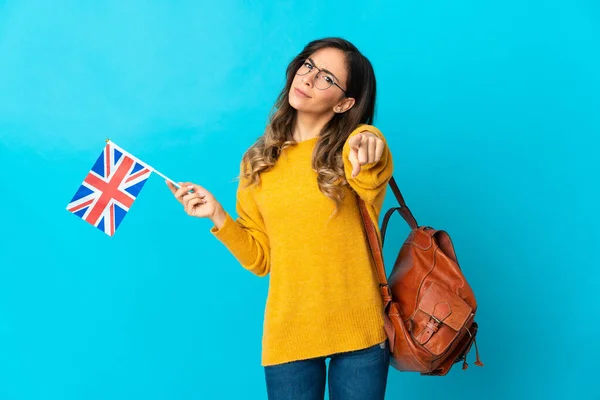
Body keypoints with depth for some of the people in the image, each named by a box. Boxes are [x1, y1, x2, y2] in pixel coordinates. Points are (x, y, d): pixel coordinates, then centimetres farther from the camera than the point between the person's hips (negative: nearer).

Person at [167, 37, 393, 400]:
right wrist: (218, 216, -6)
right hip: (289, 334, 2)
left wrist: (368, 142, -51)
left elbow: (372, 183, -30)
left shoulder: (354, 151, -4)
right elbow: (260, 259, 8)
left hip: (360, 330, -2)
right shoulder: (259, 162, 5)